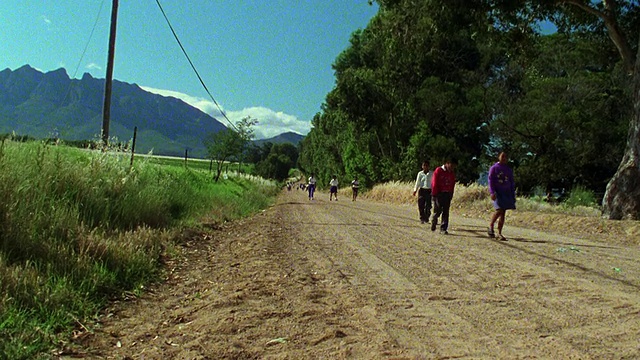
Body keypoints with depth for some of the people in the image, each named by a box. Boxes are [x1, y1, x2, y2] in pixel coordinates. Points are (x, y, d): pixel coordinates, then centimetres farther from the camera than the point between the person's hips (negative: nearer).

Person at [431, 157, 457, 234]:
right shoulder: (438, 170, -5)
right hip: (439, 194, -4)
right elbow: (434, 183, -7)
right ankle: (434, 221, 24)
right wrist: (434, 194, -9)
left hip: (447, 194, 4)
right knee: (438, 210, -4)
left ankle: (443, 228, 3)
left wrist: (451, 195, 8)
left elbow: (452, 185, 14)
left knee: (446, 212, 1)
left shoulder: (452, 173, 11)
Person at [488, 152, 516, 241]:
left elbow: (512, 183, 18)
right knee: (499, 210, -19)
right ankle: (491, 225, 4)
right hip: (497, 192, -4)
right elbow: (490, 181, -5)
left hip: (507, 193, 4)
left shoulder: (509, 170, 14)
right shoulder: (494, 168, 1)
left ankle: (499, 233, 6)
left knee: (503, 213, 2)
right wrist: (492, 192, -17)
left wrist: (513, 196, 13)